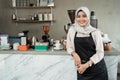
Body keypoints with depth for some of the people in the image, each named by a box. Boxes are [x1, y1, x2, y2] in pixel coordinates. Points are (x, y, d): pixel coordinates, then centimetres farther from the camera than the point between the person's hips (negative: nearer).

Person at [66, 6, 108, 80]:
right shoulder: (72, 30, -2)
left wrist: (86, 65, -15)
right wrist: (75, 54, -13)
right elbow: (69, 47, 6)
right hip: (81, 67, 2)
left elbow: (100, 52, -8)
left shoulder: (95, 32, -9)